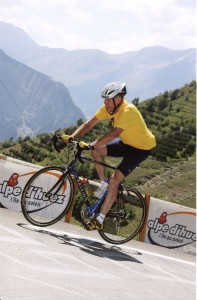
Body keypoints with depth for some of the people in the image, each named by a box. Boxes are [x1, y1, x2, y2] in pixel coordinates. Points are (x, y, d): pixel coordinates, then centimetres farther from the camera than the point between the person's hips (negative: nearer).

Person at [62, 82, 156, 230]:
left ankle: (100, 220, -9)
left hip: (141, 148, -8)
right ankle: (104, 184, 10)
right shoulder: (108, 107, -9)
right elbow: (89, 124, -9)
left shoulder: (128, 110, -33)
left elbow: (114, 134, -42)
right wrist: (72, 137, -24)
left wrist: (91, 145, -48)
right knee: (97, 150, -11)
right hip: (126, 142, 8)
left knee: (114, 180, -17)